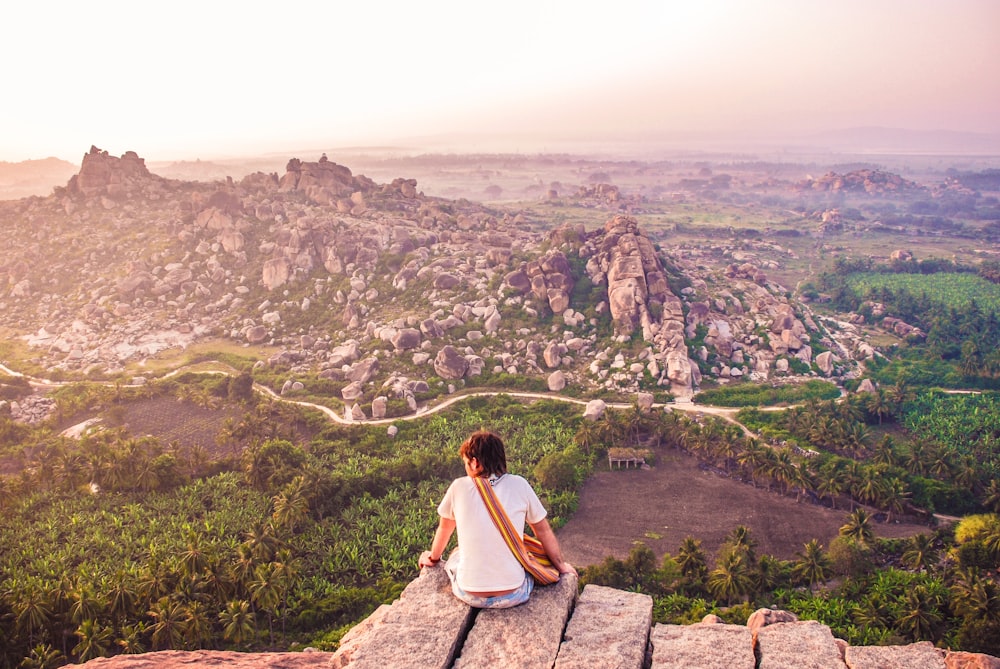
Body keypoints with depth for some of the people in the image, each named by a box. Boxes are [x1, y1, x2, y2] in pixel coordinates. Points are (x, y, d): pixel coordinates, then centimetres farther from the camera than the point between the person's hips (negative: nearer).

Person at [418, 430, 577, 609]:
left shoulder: (459, 487, -6)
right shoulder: (519, 485, -6)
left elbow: (444, 529, 12)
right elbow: (543, 530, 5)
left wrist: (433, 558, 31)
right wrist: (561, 565, 21)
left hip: (469, 596, 1)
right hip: (513, 596, 0)